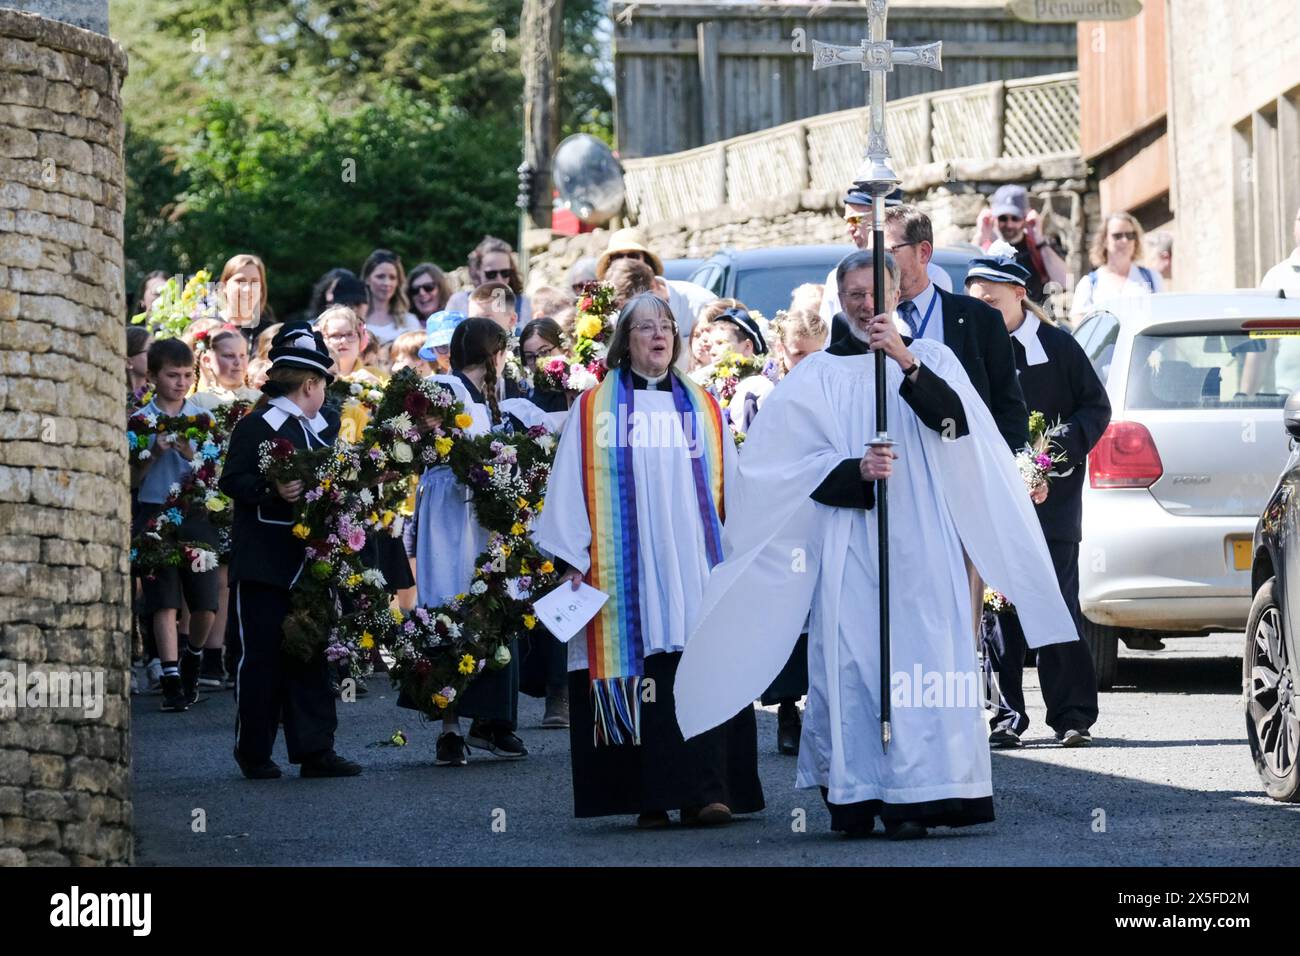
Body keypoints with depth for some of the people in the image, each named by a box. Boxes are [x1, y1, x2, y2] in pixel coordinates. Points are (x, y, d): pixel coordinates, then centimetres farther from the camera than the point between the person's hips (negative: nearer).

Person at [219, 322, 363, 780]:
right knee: (261, 656, -2)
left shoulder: (323, 427, 17)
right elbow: (231, 482, -12)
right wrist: (272, 490, -25)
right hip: (262, 564, -7)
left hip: (308, 561, 7)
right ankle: (254, 752, 6)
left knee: (310, 656, 4)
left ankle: (315, 750, 5)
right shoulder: (255, 425, -6)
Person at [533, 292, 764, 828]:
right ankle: (648, 798, -2)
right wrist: (572, 558, -4)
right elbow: (569, 487, 5)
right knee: (637, 678, -5)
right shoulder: (594, 408, 10)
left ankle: (702, 791, -15)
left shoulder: (703, 409, 15)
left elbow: (732, 492, 13)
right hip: (624, 569, -1)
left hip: (695, 563, 1)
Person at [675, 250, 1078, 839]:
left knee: (921, 656, -9)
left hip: (919, 542, 0)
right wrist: (855, 470, -14)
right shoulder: (817, 375, 9)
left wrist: (906, 362, -22)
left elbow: (956, 421, -9)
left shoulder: (930, 358, 10)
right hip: (849, 546, 0)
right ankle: (856, 794, -2)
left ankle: (916, 795, -10)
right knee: (852, 656, -6)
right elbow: (793, 462, 3)